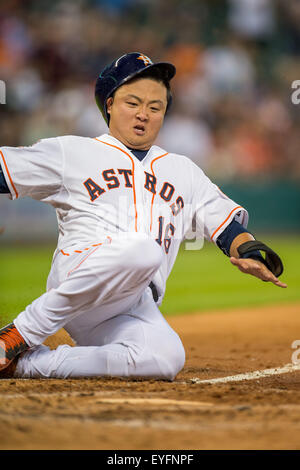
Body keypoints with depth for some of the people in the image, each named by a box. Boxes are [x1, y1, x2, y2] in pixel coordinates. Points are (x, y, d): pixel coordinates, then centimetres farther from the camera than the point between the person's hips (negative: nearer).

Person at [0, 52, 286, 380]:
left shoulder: (184, 172, 28)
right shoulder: (71, 152, 16)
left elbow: (227, 224, 23)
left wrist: (251, 253, -1)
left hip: (139, 310, 4)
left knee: (167, 358, -31)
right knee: (144, 249, -36)